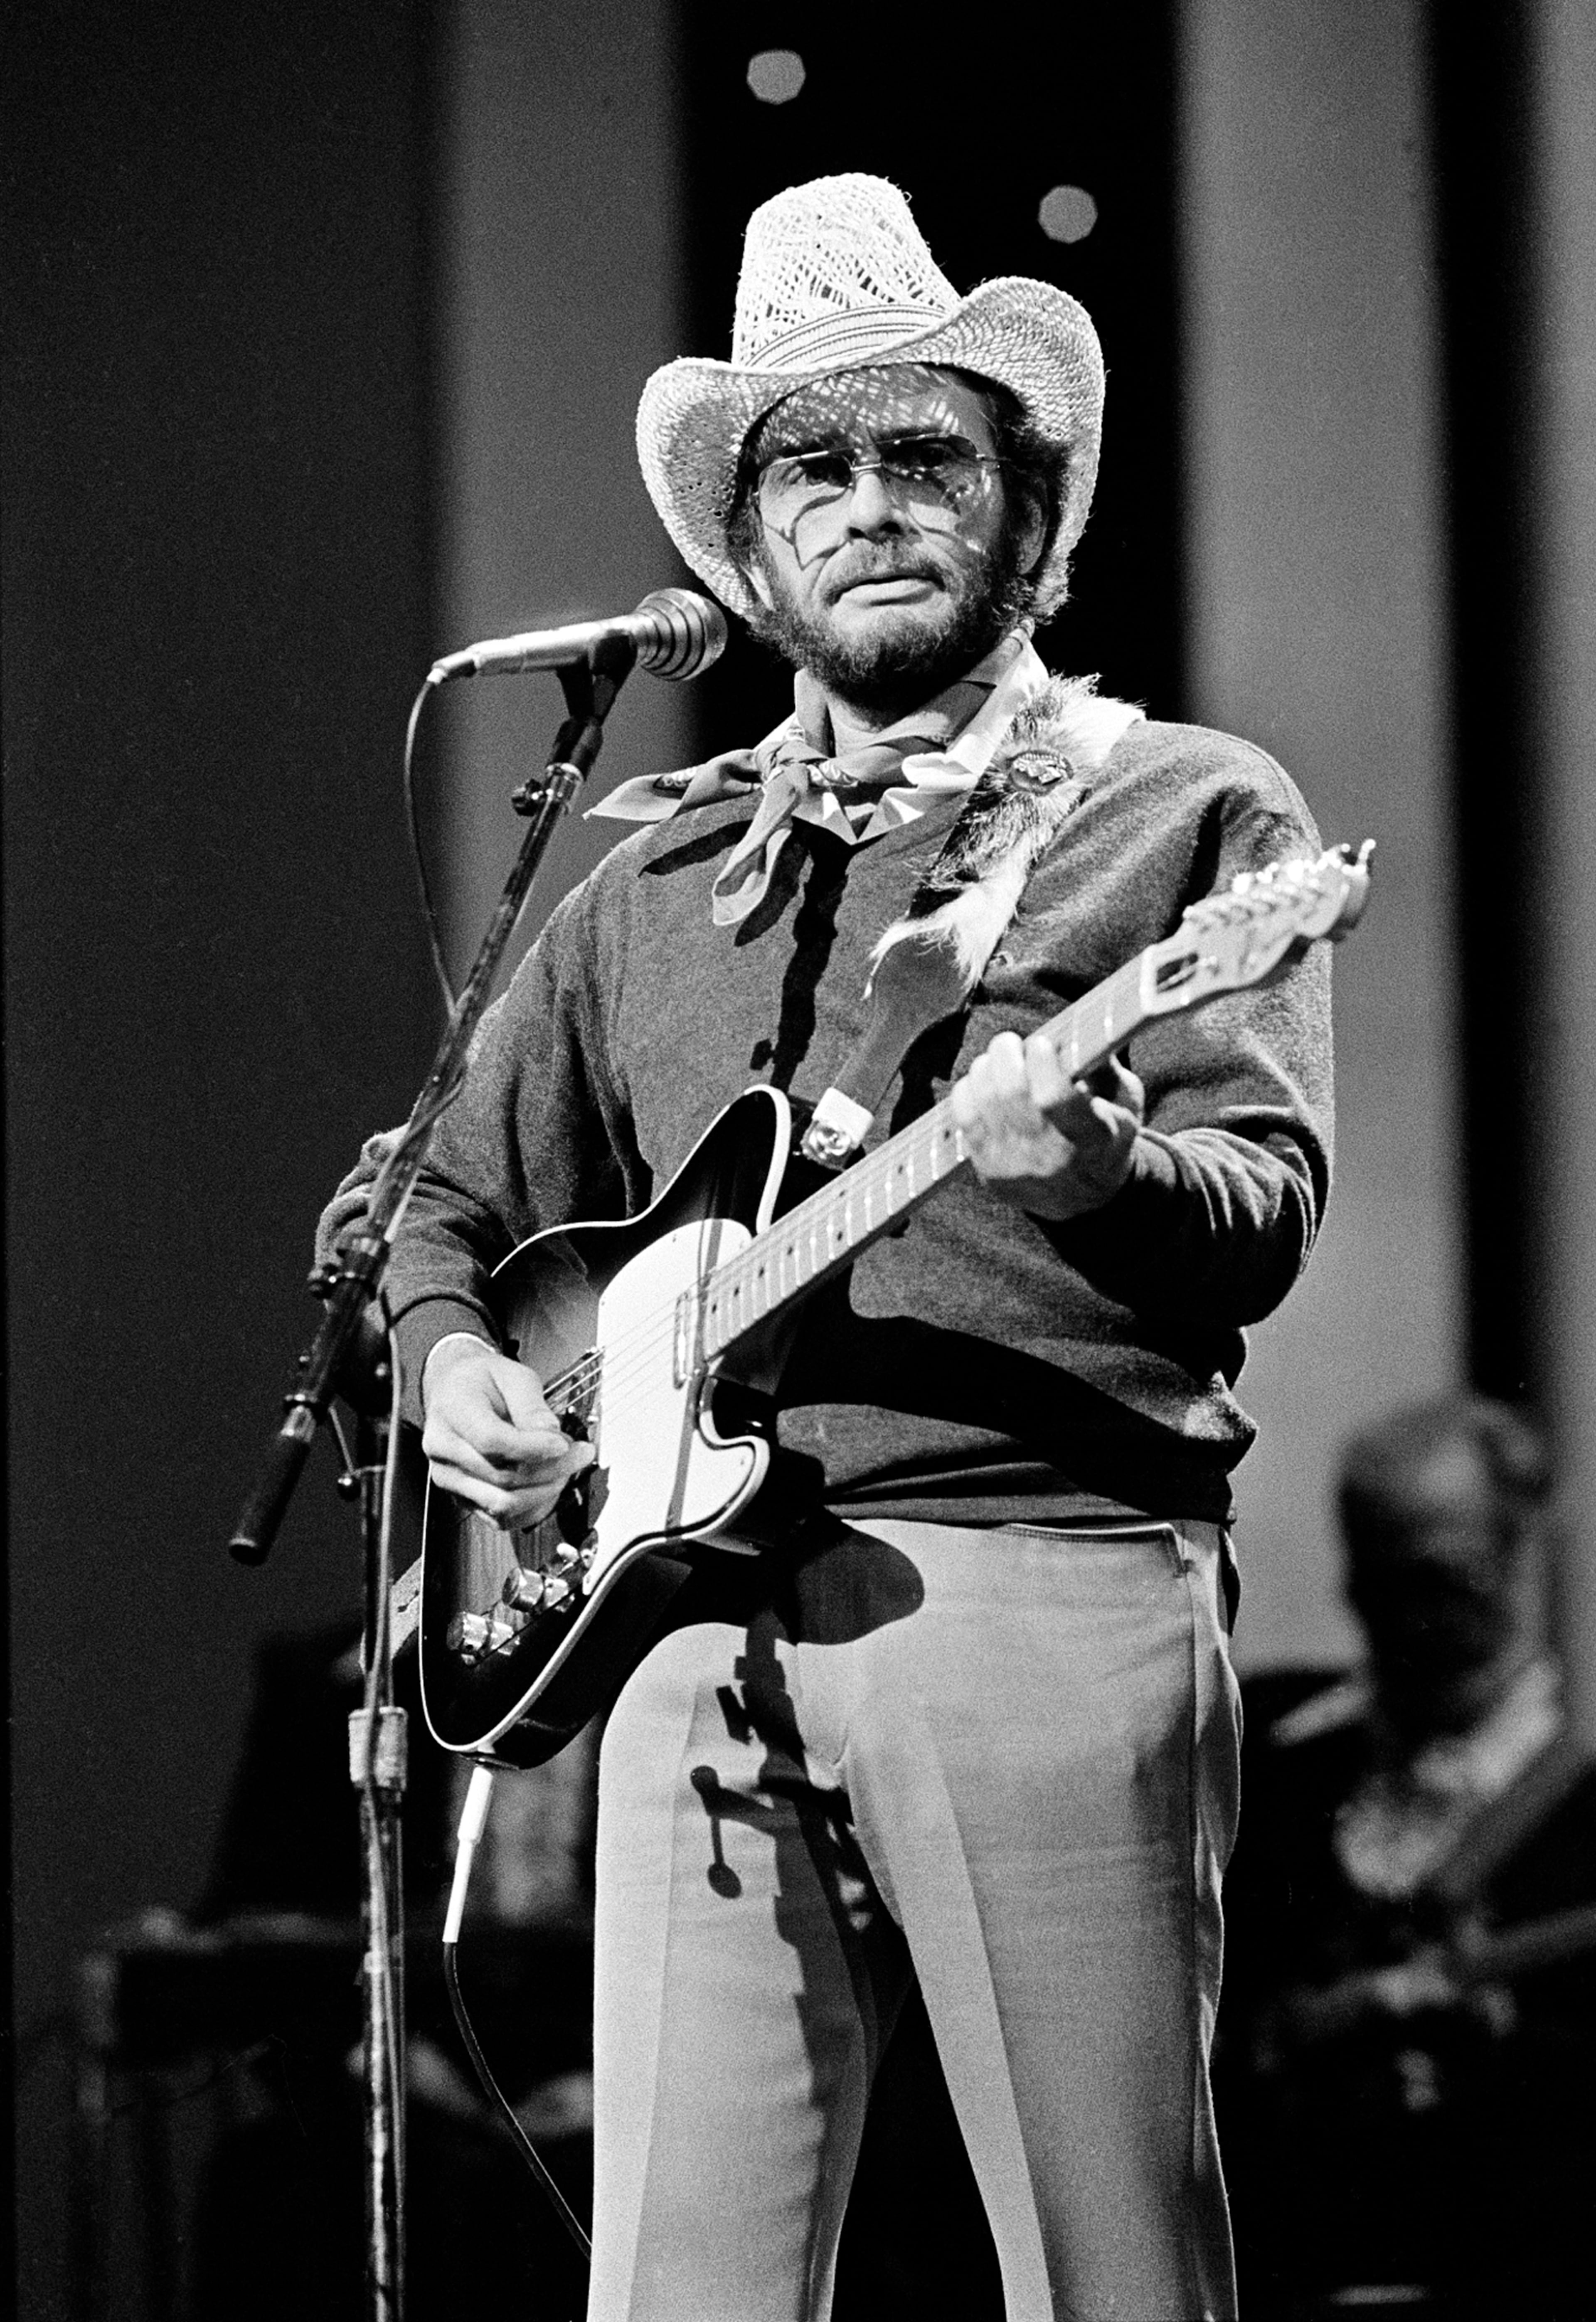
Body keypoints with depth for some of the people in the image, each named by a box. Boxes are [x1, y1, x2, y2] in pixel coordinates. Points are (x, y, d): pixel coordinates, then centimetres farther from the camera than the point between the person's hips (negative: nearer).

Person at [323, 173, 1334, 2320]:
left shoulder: (1190, 813, 9)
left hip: (1052, 1578, -4)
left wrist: (1097, 1162, -26)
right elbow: (462, 1205, 30)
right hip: (704, 1612, 4)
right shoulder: (657, 883, 22)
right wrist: (455, 1362, 7)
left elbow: (1264, 1220, -5)